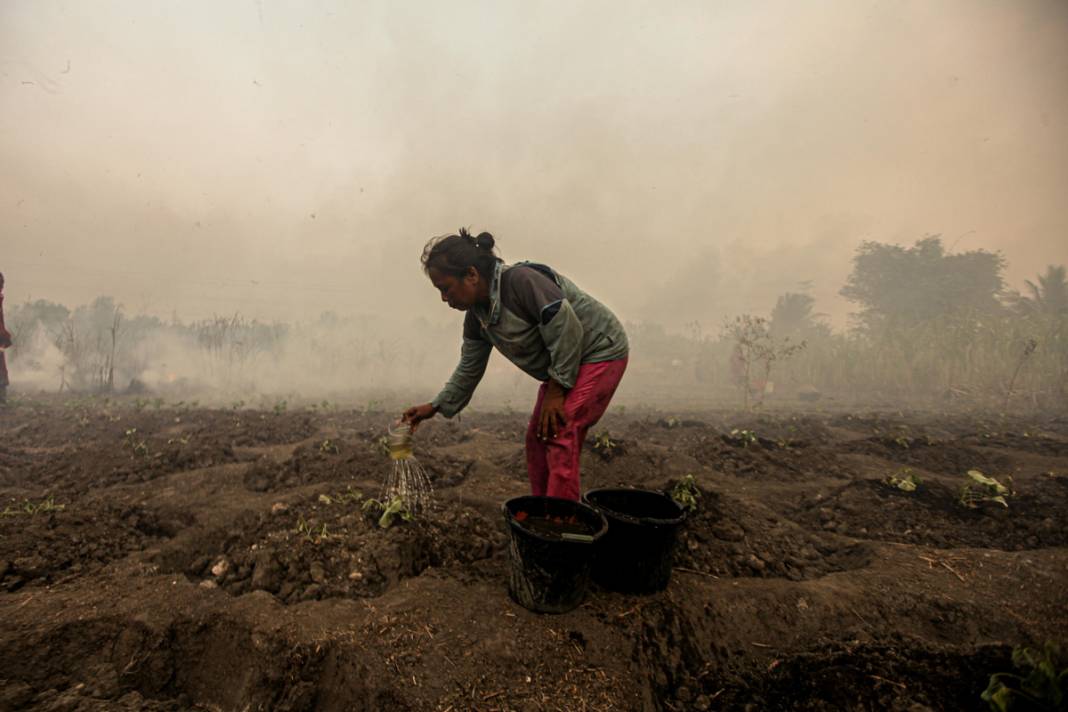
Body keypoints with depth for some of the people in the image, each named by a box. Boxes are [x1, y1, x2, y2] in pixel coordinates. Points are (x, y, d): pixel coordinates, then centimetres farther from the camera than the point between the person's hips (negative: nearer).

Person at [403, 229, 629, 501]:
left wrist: (555, 391, -21)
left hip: (599, 353, -9)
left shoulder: (522, 280, -29)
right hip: (565, 365, 9)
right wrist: (435, 406, 8)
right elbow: (469, 369, 10)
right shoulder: (477, 315, 0)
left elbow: (568, 332, -28)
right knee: (537, 438, 9)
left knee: (561, 437, -17)